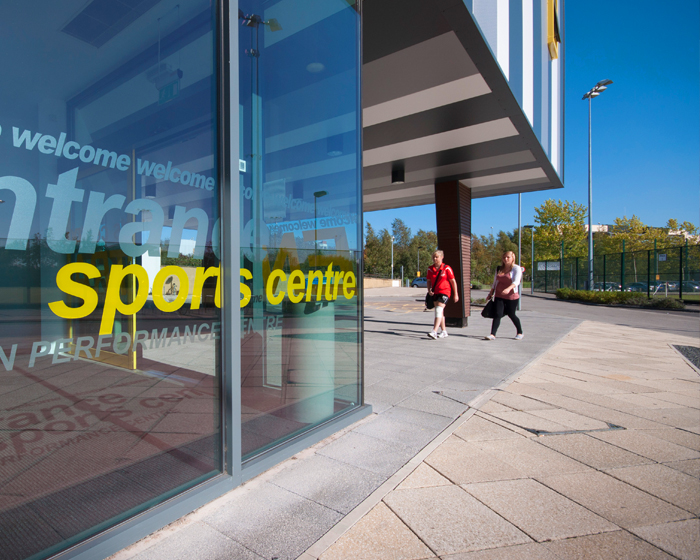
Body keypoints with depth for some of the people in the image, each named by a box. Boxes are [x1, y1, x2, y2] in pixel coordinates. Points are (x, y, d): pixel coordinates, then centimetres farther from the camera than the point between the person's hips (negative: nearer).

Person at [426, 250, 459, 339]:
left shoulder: (447, 268, -8)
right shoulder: (430, 269, 5)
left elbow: (453, 281, -4)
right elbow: (429, 281, 13)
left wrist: (455, 294, -3)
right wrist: (429, 290, -4)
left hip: (444, 292, -6)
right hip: (435, 293, 6)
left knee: (439, 310, -18)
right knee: (440, 312, 12)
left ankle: (434, 332, -24)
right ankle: (444, 332, 23)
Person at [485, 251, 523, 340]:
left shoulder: (516, 268, -6)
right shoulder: (499, 269, 11)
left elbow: (516, 282, -21)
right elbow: (495, 283, 19)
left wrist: (508, 289, -38)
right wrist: (490, 294, 15)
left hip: (512, 296, -4)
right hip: (499, 296, 4)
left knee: (511, 314, 9)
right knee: (498, 314, -9)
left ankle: (520, 332, 32)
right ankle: (492, 334, -14)